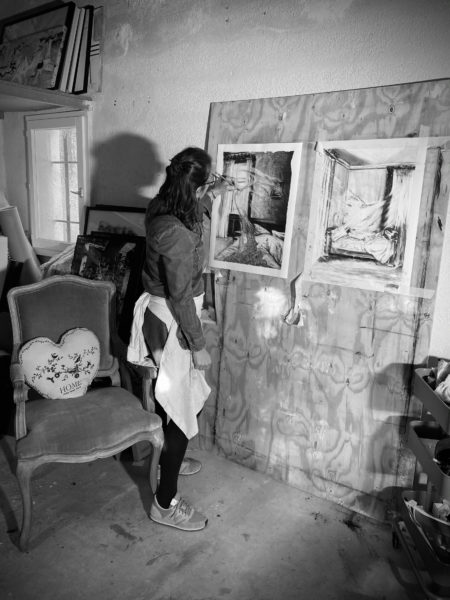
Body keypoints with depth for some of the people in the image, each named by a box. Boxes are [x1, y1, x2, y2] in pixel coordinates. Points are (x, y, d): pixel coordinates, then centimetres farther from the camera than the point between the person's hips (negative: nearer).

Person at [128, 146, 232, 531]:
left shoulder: (161, 207, -1)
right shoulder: (177, 235, -29)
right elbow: (181, 298, -24)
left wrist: (211, 197, 28)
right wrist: (198, 346, -15)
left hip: (157, 312, 10)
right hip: (172, 322, -10)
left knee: (171, 397, 26)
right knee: (182, 409, 2)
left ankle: (167, 460, 48)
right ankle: (166, 503, 18)